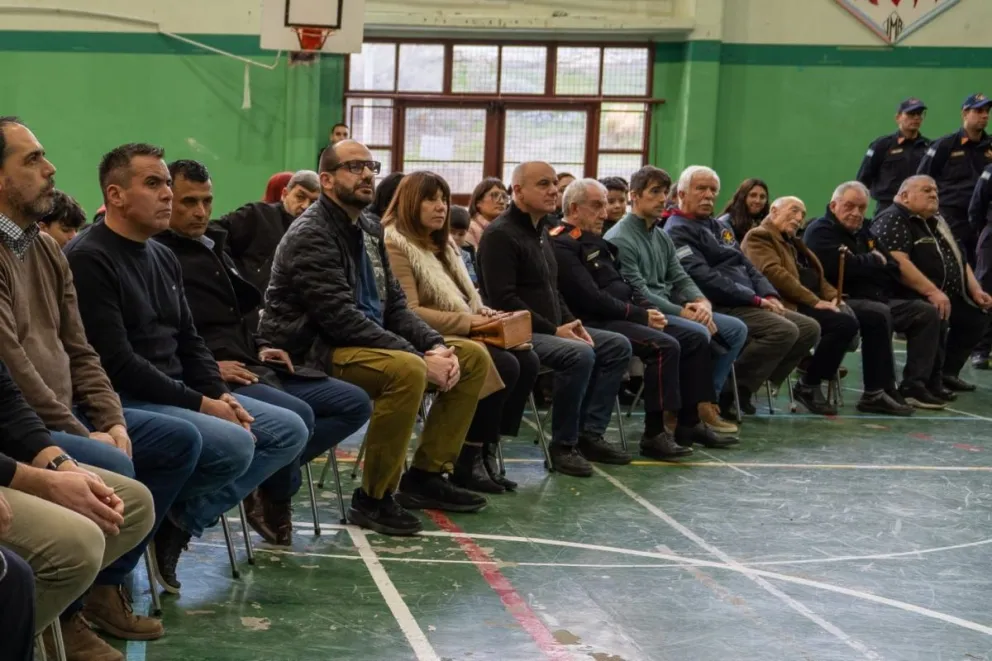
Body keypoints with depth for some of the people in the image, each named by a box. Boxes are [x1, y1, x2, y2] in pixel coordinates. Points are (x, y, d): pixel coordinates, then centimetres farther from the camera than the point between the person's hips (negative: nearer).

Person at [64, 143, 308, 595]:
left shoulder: (163, 257, 16)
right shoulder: (88, 260, -13)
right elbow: (117, 363, -20)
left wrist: (221, 396, -2)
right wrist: (199, 404, -18)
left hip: (179, 393, 10)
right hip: (124, 401, -10)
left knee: (289, 431, 2)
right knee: (234, 445, -30)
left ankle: (179, 523, -4)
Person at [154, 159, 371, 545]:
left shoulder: (214, 248, 22)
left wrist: (259, 348, 13)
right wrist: (207, 366, -21)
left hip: (251, 370, 10)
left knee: (355, 403, 3)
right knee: (297, 415, -32)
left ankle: (270, 472, -3)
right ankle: (276, 495, -2)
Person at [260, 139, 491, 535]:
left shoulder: (369, 231, 13)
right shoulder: (310, 235, -15)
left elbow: (394, 305, 13)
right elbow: (341, 318, -24)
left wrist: (437, 346, -7)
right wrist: (421, 358, -25)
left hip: (370, 342, 9)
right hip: (313, 353, -9)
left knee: (473, 357, 3)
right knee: (407, 370, -35)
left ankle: (425, 476, 7)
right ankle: (373, 499, -20)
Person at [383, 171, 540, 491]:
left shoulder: (441, 242, 20)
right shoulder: (395, 245, -10)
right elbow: (408, 313, -18)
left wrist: (480, 312, -1)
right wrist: (467, 322, -20)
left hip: (459, 334, 9)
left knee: (527, 361, -12)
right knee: (504, 366, -26)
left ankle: (487, 453, -8)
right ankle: (469, 461, -15)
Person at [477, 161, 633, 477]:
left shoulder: (540, 231, 18)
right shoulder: (500, 234, -12)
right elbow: (503, 299, -21)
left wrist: (570, 322, 5)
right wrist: (554, 330, -20)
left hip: (550, 328, 10)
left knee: (618, 345, 2)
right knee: (580, 354, -31)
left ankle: (590, 434, 1)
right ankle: (563, 445, -16)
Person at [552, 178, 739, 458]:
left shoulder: (595, 241, 21)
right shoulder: (562, 245, -11)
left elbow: (624, 285, 22)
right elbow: (592, 299, -19)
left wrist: (650, 309, 2)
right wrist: (641, 315, -13)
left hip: (622, 317, 10)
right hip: (597, 323, -10)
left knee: (695, 340, 3)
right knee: (665, 346, -29)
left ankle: (689, 423, 4)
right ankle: (655, 434, -25)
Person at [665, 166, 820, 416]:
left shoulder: (719, 227, 24)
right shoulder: (678, 231, -7)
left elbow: (747, 265, 21)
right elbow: (703, 278, -18)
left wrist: (769, 295, 0)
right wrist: (756, 300, -18)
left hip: (746, 305, 10)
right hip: (719, 308, -10)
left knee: (809, 329, 0)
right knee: (783, 330, -27)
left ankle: (744, 388, -1)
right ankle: (724, 393, -19)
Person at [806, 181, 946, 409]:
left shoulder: (863, 233, 22)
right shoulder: (821, 232, -4)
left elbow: (894, 270, 16)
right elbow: (843, 266, -23)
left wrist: (864, 266, -4)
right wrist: (875, 262, -5)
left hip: (877, 299, 10)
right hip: (843, 301, -10)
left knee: (927, 312, 2)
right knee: (879, 314, -37)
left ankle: (914, 385, -9)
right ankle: (877, 392, -32)